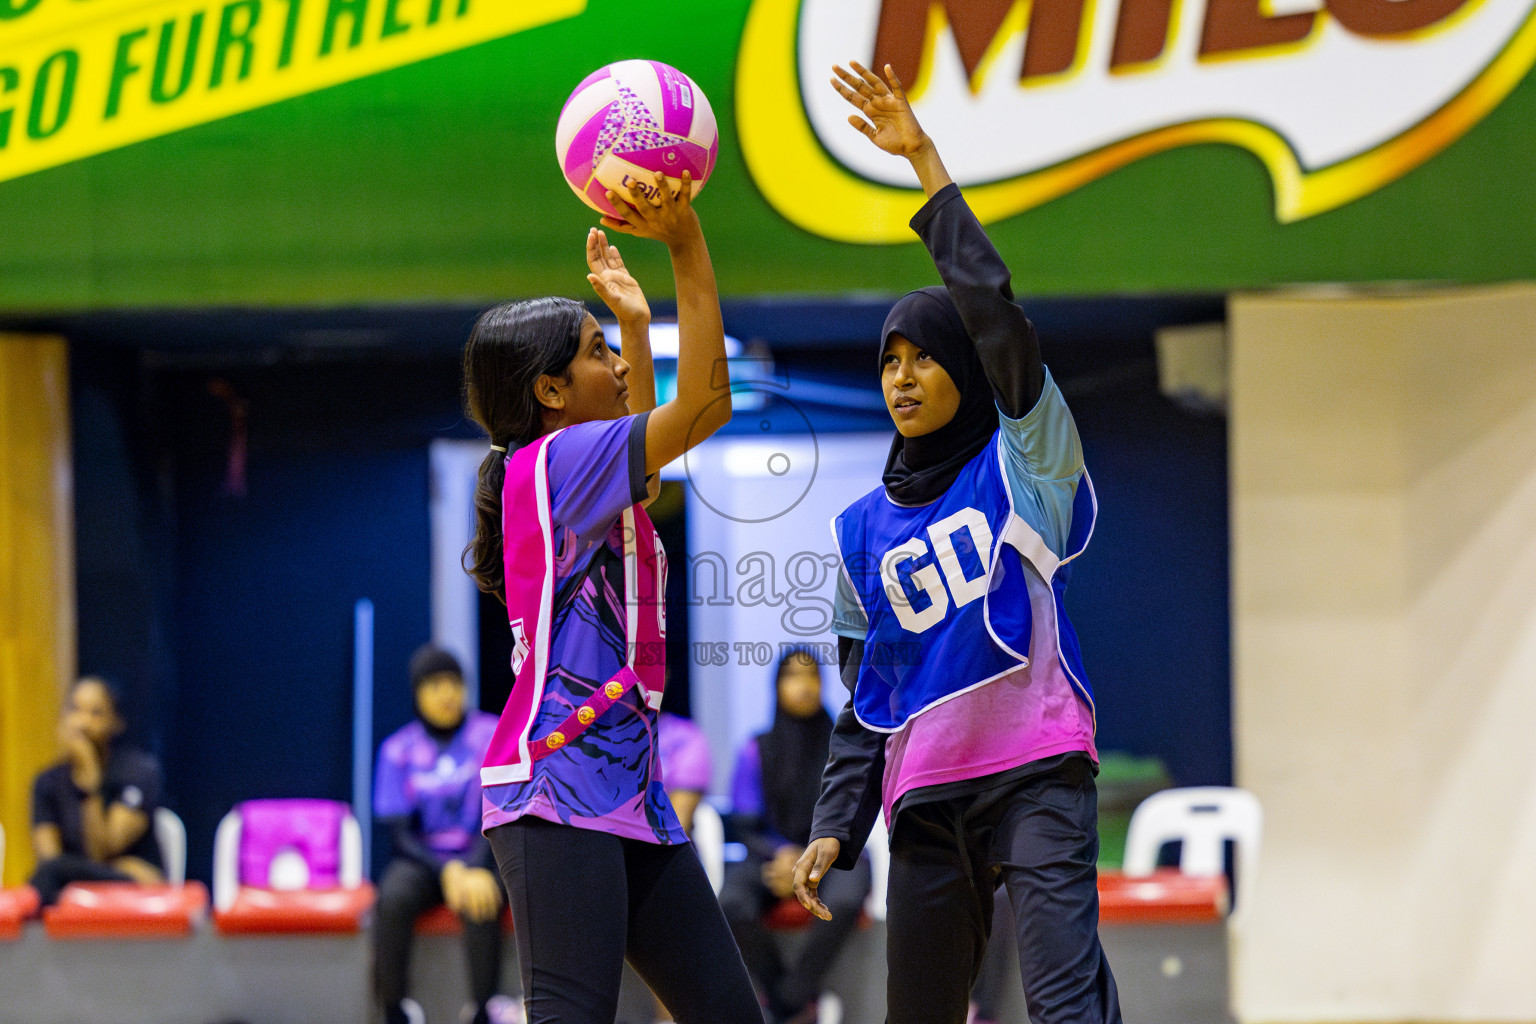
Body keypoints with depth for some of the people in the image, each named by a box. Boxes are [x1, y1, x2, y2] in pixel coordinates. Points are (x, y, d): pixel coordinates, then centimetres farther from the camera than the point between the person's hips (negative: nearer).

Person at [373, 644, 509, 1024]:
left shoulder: (493, 735, 2)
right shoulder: (399, 749, 4)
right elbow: (400, 831, -1)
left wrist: (475, 869, -21)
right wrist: (447, 871, -19)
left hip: (480, 857, -1)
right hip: (422, 860, 1)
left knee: (480, 900, -36)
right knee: (393, 898, -33)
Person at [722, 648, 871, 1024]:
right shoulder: (756, 751, 9)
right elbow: (747, 827, 6)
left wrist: (807, 860, -14)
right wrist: (782, 855, -15)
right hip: (770, 857, 1)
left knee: (844, 901, -39)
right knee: (731, 906, -34)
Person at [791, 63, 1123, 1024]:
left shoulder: (1025, 459, 4)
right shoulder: (864, 530, 16)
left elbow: (992, 308, -9)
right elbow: (865, 700, 16)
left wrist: (925, 160, -11)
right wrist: (835, 828, 4)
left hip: (1038, 773, -5)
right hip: (926, 796, 5)